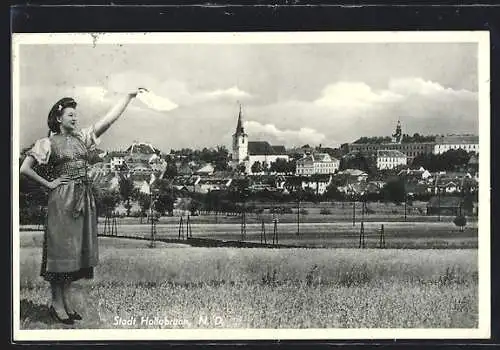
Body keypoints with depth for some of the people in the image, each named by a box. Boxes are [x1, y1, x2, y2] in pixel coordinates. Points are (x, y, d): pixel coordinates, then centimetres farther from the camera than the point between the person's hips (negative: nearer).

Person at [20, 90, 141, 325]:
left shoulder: (82, 137, 11)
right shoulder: (49, 143, -3)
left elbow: (110, 118, 6)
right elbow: (25, 169, -5)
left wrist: (129, 96, 2)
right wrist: (47, 184, -5)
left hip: (84, 197, 6)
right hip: (63, 198, -6)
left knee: (77, 247, 8)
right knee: (61, 246, -3)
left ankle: (67, 300, 16)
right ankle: (57, 303, 2)